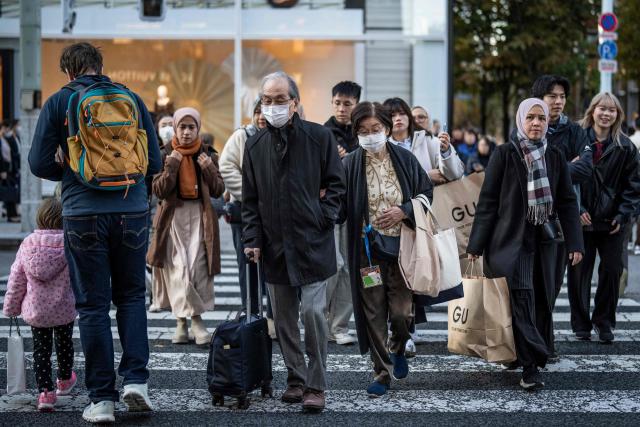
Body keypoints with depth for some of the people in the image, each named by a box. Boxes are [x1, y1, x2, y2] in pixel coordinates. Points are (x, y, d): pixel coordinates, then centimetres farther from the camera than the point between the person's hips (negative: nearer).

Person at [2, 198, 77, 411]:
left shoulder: (27, 244, -6)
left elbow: (16, 279, 0)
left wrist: (11, 307, 10)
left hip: (35, 311, 1)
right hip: (64, 310, -1)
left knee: (41, 350, 8)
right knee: (64, 343, 23)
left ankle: (45, 391, -3)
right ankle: (64, 380, 43)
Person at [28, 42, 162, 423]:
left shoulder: (58, 103, 0)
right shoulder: (131, 99, 6)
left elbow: (40, 163, -2)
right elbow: (154, 162, 7)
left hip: (83, 215, -1)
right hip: (132, 210, 1)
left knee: (93, 305, 6)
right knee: (131, 296, 16)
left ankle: (102, 399, 7)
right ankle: (136, 379, 3)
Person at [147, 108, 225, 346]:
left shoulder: (207, 154, 8)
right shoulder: (165, 154, 4)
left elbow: (218, 191, 6)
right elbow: (158, 191, -3)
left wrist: (209, 169, -10)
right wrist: (171, 167, -15)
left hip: (200, 216, 1)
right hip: (174, 216, -1)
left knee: (198, 267, -11)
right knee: (178, 268, -9)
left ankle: (195, 318, -7)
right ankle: (182, 320, -3)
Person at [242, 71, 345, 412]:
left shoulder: (319, 137, -1)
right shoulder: (255, 145, 8)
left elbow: (337, 183, 4)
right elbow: (250, 200, 11)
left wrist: (322, 218, -8)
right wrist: (253, 240, 2)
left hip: (312, 243, -4)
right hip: (274, 246, 4)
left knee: (313, 313, -10)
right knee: (283, 319, 8)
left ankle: (316, 386, -1)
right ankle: (296, 378, 19)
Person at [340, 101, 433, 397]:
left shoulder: (405, 159, 1)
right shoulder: (349, 165, -2)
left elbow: (426, 193, 6)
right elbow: (339, 207, -4)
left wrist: (403, 212, -10)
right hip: (367, 248, 0)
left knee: (402, 312, 0)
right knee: (374, 313, 3)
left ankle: (397, 349, 32)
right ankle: (382, 372, 15)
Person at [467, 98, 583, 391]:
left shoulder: (555, 157, 8)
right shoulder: (504, 154, -2)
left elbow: (567, 202, 9)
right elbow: (487, 201, -3)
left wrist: (575, 243, 2)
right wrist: (476, 245, -5)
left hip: (542, 242, 5)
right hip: (509, 240, -4)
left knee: (540, 301, 5)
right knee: (522, 299, -13)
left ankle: (523, 355, 17)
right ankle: (531, 365, -15)